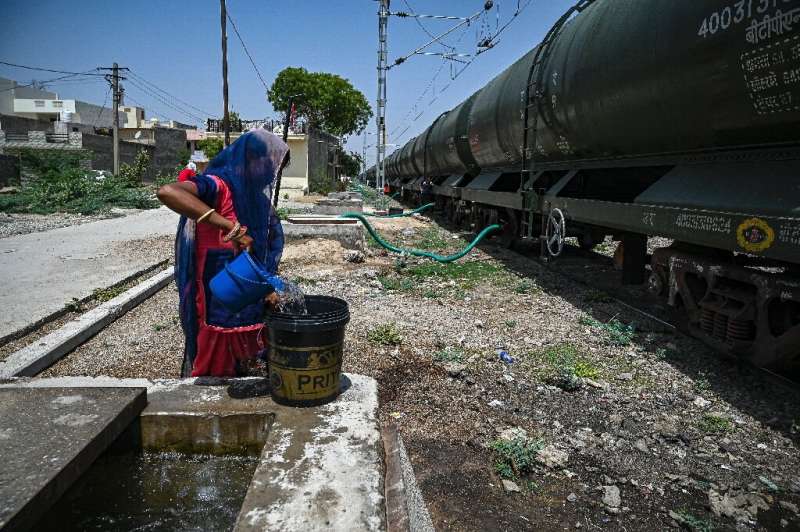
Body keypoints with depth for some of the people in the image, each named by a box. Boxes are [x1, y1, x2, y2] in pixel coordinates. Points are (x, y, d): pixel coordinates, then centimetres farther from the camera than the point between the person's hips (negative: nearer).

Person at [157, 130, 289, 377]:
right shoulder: (218, 185, -16)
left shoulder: (254, 195, 10)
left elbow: (264, 251, 11)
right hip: (215, 307, -8)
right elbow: (167, 192, -35)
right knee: (213, 369, 6)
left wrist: (268, 287, -4)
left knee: (238, 367, 18)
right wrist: (230, 226, -37)